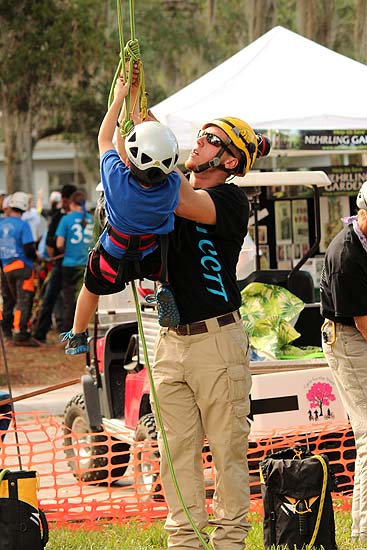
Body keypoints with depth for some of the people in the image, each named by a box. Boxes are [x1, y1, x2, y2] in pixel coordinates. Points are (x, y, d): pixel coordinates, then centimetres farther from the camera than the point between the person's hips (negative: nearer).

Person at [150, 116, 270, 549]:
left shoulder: (231, 200, -7)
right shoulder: (172, 188, 13)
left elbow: (183, 203, -23)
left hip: (217, 340, -6)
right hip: (170, 344, 6)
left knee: (227, 449, 1)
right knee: (176, 449, 7)